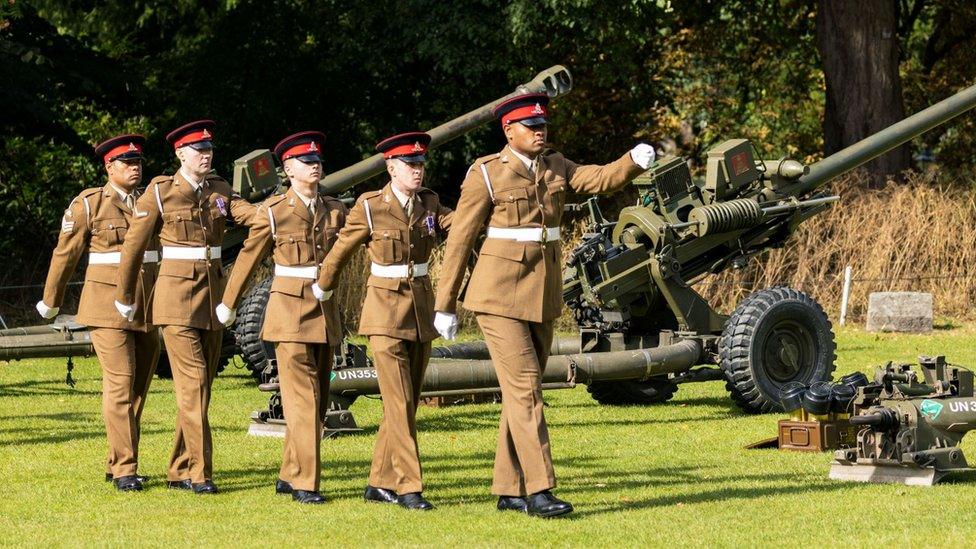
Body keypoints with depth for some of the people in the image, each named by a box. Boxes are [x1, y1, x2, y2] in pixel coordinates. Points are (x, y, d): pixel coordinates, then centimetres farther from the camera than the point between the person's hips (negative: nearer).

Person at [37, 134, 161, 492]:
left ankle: (117, 465, 18)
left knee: (139, 385, 7)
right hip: (107, 306, -5)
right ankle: (124, 469, -10)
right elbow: (65, 254, 4)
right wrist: (50, 302, 9)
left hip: (147, 306, 5)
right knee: (120, 382, -12)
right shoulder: (88, 204, -2)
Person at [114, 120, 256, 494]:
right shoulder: (159, 193, -4)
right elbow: (134, 246, 1)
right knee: (192, 381, -12)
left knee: (202, 384, 7)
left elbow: (252, 214, -5)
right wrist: (125, 298, 6)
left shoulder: (219, 190, 10)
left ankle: (179, 471, 15)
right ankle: (199, 472, -11)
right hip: (176, 293, -6)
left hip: (212, 293, 6)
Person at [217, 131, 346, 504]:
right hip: (289, 310, -5)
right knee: (303, 400, -10)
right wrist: (228, 305, 12)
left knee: (318, 402, 8)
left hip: (325, 314, 5)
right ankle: (304, 483, -7)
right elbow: (248, 258, 5)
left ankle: (289, 476, 19)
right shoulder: (273, 212, -3)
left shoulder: (335, 211, 8)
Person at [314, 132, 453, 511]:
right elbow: (340, 251, 5)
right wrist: (321, 288, 15)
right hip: (385, 311, -5)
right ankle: (408, 487, -10)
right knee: (399, 401, -11)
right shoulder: (369, 207, -7)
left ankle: (380, 483, 18)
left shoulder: (429, 203, 6)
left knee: (407, 402, 8)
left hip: (421, 309, 5)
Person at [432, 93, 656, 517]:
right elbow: (459, 240, -5)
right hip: (499, 294, -6)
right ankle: (538, 491, -13)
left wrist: (634, 161, -30)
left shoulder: (555, 167, 8)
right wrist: (444, 305, -4)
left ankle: (509, 491, 16)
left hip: (542, 295, 6)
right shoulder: (486, 174, -9)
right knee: (524, 387, -12)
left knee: (523, 390, 9)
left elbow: (602, 179, -8)